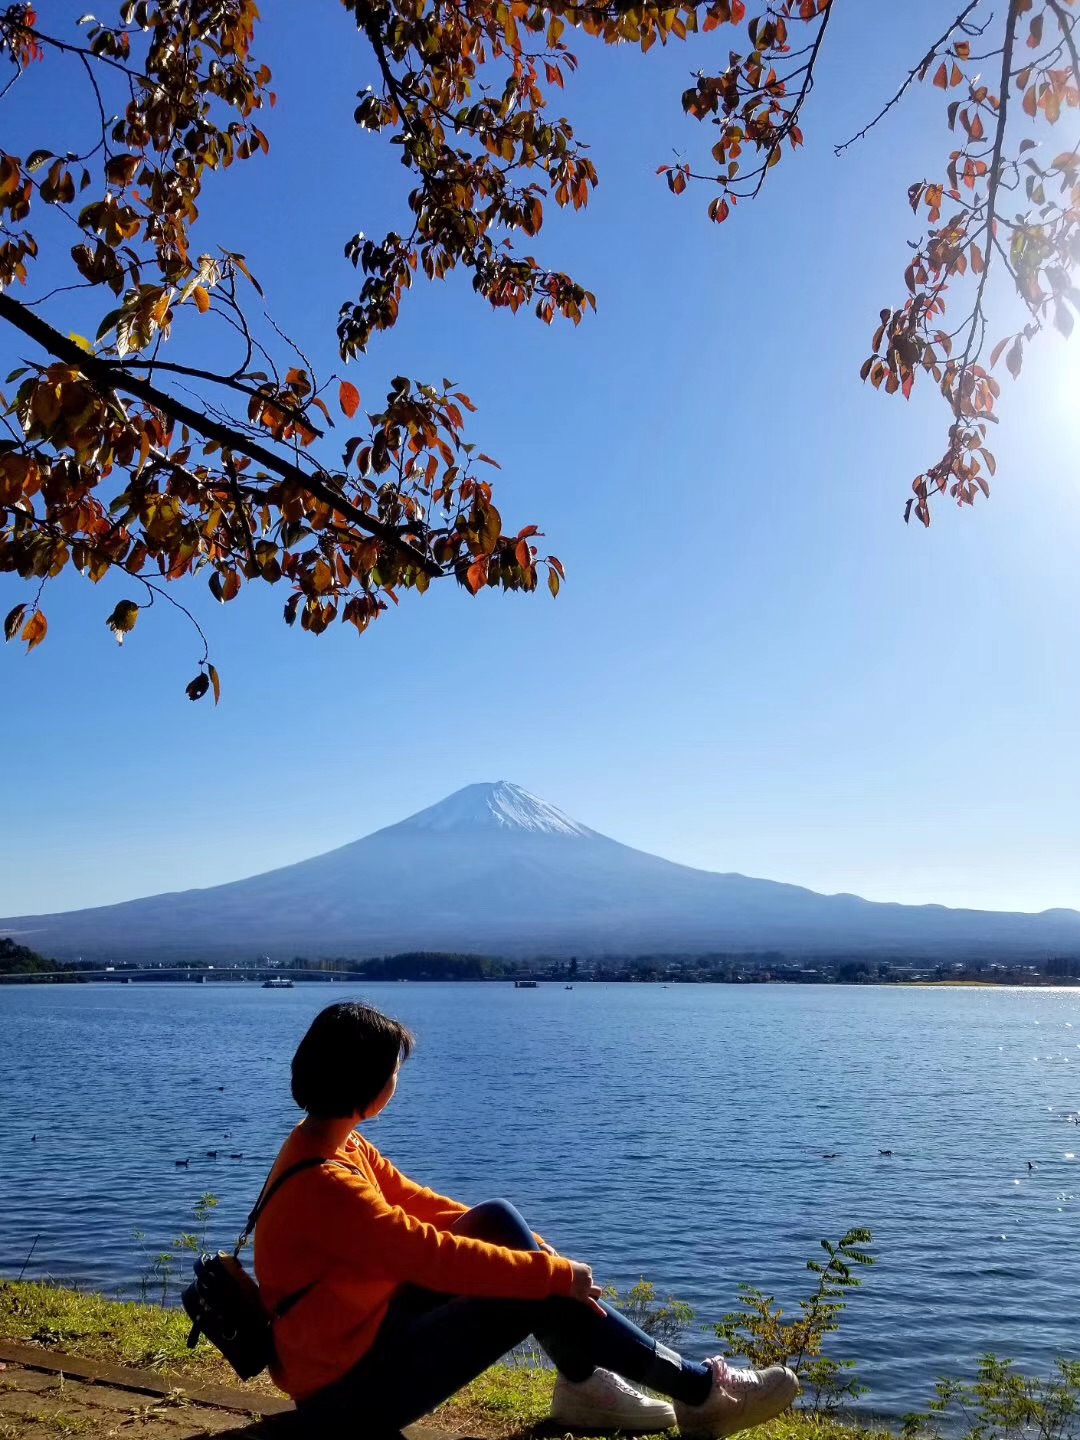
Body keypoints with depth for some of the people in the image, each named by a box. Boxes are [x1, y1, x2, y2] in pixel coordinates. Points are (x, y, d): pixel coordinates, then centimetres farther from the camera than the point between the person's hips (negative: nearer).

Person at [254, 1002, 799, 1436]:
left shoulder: (337, 1147, 2)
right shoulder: (324, 1187, -28)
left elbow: (422, 1206, 7)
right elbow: (440, 1259, -28)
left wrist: (530, 1246, 2)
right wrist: (555, 1274, -19)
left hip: (371, 1327, 9)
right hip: (351, 1389, -9)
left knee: (497, 1217, -3)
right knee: (542, 1295, -15)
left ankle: (583, 1385, 3)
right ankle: (699, 1392, -1)